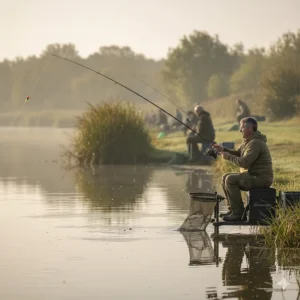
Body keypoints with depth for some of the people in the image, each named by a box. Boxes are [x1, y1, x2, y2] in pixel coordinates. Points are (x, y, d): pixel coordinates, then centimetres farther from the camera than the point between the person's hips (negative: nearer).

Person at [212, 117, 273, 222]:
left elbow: (245, 162, -26)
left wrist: (228, 156, -15)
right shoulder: (248, 141, 14)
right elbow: (237, 153, 20)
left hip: (261, 178, -11)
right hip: (253, 175, 11)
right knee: (225, 178, 10)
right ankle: (232, 209, 12)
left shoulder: (255, 143, -19)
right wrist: (224, 149, 4)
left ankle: (238, 213, -17)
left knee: (231, 180, -22)